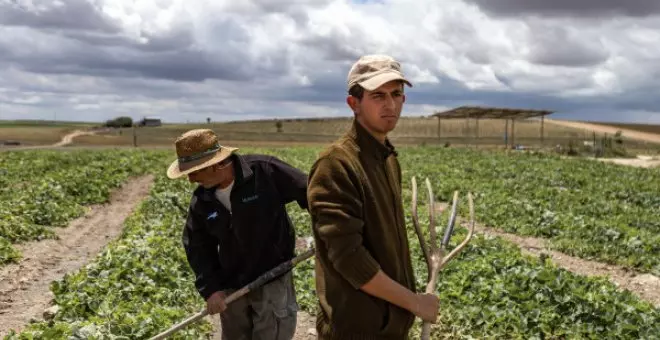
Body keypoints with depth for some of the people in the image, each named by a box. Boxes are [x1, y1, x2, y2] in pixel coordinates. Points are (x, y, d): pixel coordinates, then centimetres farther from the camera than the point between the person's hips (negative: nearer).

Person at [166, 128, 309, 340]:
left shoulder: (265, 170, -20)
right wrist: (209, 288, -6)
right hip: (231, 286, 5)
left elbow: (309, 193, -12)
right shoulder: (201, 201, -4)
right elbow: (197, 247, 4)